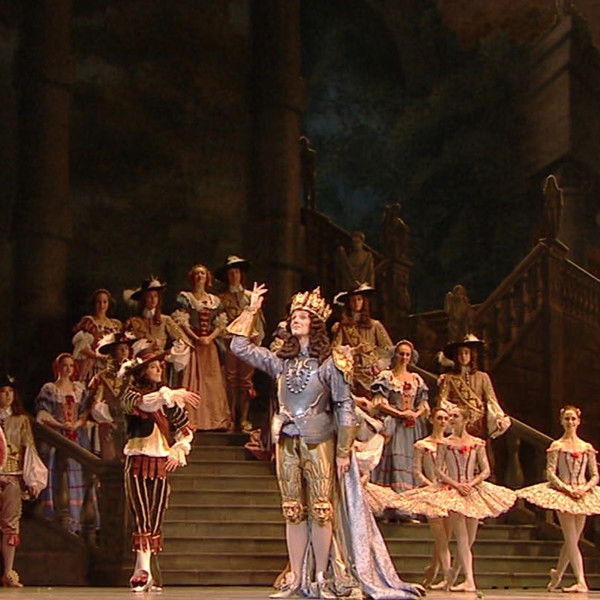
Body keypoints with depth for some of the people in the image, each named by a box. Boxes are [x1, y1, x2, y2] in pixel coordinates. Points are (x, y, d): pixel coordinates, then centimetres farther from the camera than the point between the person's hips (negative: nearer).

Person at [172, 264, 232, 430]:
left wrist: (209, 338, -9)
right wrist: (196, 338, -15)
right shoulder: (184, 298, 3)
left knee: (212, 381, 3)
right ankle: (192, 420, -9)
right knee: (193, 380, -7)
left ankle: (215, 419, 5)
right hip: (191, 344, -4)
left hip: (210, 345, 4)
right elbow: (181, 322, -6)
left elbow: (221, 324, 8)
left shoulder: (215, 300, 14)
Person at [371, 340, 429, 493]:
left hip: (412, 427, 4)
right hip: (392, 426, -4)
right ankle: (397, 489, -15)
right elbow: (379, 403, -5)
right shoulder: (386, 376, 3)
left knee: (411, 459, -1)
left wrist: (416, 414, -6)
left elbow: (423, 404, 16)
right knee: (395, 458, -13)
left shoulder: (416, 379, 16)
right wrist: (400, 413, -12)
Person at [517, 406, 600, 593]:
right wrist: (567, 488, -17)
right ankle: (581, 582, -15)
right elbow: (550, 473, -6)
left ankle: (557, 574, 27)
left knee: (572, 540, 8)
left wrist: (584, 488, -10)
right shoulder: (557, 446, 0)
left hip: (582, 495, 4)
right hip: (562, 493, -4)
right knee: (571, 539, -10)